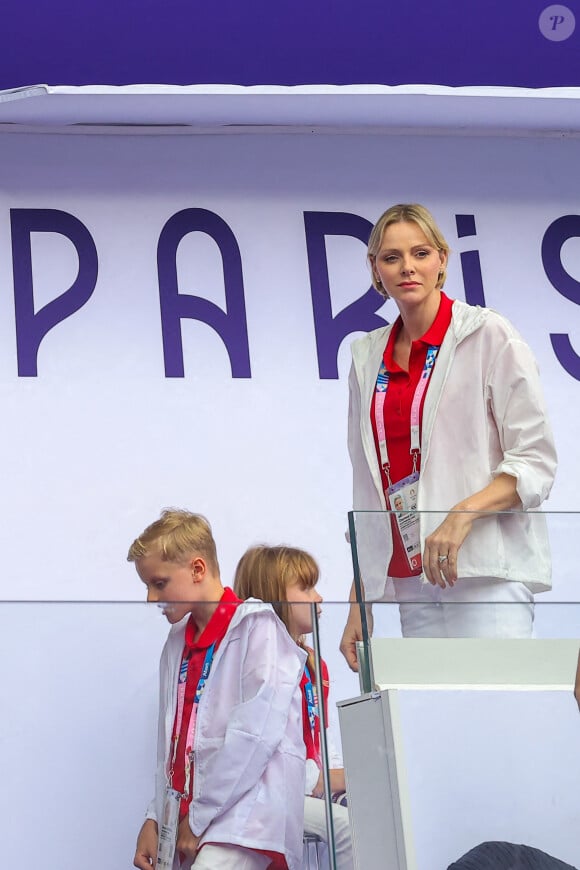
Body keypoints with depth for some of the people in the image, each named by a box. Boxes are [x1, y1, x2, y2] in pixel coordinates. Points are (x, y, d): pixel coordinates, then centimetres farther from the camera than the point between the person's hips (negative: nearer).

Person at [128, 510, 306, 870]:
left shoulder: (256, 627, -5)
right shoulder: (178, 642, 20)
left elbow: (257, 735, -15)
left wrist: (199, 817, -12)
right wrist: (155, 818, 10)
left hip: (247, 810, -8)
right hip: (186, 819, 8)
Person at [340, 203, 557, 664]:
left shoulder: (489, 336, 0)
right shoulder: (368, 358, 15)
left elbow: (536, 460, -4)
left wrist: (462, 515, -20)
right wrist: (358, 602, 12)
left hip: (486, 571, -4)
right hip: (410, 580, 4)